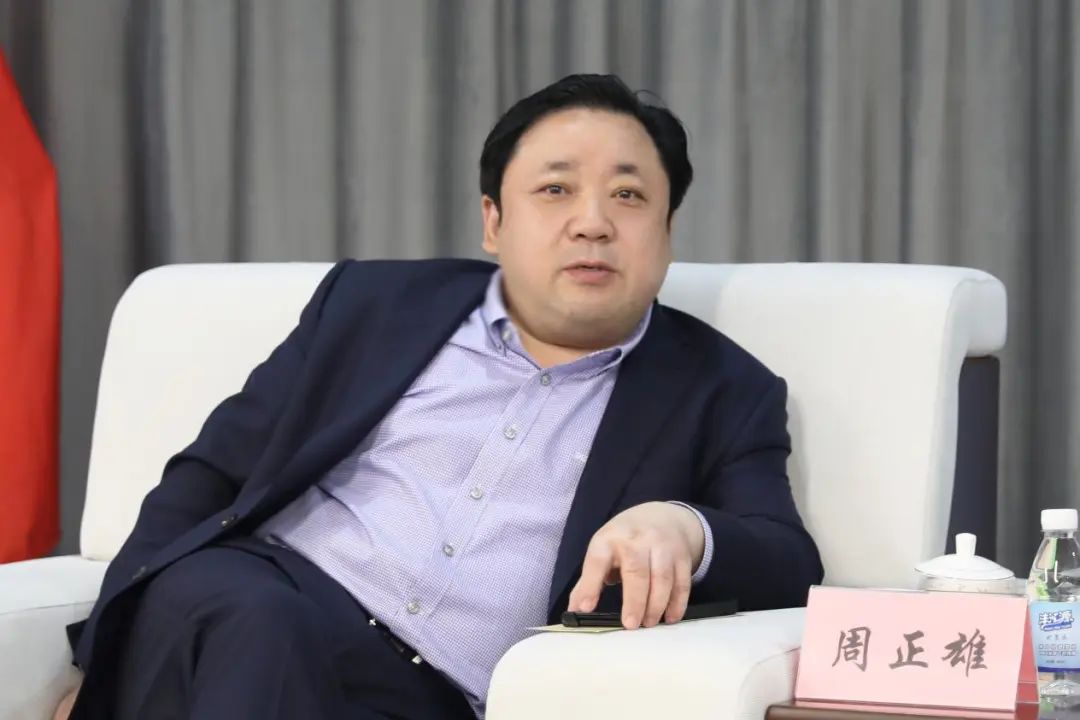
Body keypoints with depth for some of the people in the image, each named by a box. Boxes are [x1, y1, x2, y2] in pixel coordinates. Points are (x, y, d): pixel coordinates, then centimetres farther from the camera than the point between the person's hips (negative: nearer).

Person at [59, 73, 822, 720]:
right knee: (261, 629, -36)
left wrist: (685, 527, -22)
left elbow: (791, 571, 1)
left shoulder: (721, 393, 13)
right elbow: (209, 477, 17)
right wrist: (116, 640, 3)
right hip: (246, 621, 2)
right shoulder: (375, 302, 17)